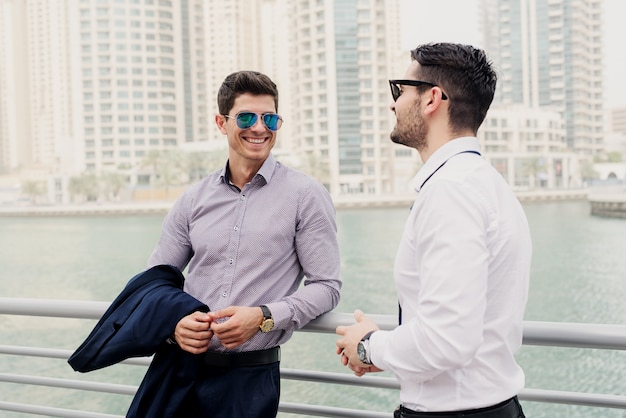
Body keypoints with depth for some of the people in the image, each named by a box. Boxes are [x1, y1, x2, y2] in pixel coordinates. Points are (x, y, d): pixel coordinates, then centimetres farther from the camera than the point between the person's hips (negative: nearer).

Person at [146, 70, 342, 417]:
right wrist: (174, 323, -10)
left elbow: (326, 286, -6)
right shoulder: (193, 200, 6)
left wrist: (264, 317, -19)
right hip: (183, 367, 3)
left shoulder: (305, 196, -4)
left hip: (252, 376, -3)